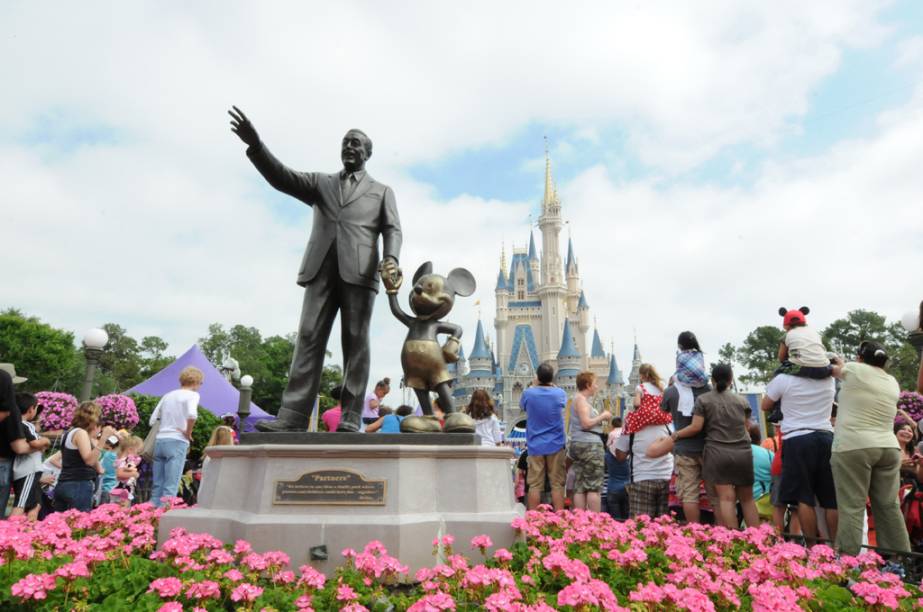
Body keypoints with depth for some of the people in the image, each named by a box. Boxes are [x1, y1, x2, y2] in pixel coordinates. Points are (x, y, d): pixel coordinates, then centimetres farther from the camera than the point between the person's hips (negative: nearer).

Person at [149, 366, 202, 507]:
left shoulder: (168, 395, 18)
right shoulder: (192, 395, -2)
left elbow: (152, 420, 15)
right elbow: (192, 414, -21)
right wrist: (188, 433, -8)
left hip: (159, 440, 7)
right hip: (177, 442, -6)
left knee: (157, 485, 11)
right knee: (171, 487, -6)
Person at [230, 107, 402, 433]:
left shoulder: (382, 191, 21)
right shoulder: (320, 183, 26)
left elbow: (392, 230, 8)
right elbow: (282, 178, 12)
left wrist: (391, 258, -13)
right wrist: (255, 144, -5)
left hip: (359, 271, -2)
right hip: (321, 268, 2)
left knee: (355, 342, -5)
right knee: (309, 338, -6)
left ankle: (351, 418, -4)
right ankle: (293, 416, -10)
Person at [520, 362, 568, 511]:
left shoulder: (528, 393, -8)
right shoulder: (560, 393, -5)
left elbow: (522, 406, 15)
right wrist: (552, 386, 24)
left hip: (535, 445, 0)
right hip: (555, 445, 0)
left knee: (535, 485, 4)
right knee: (557, 484, 5)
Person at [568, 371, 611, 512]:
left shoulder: (577, 399, 22)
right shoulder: (581, 399, -9)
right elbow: (586, 423, -18)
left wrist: (600, 417, 18)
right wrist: (602, 416, -5)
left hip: (578, 444, 10)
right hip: (590, 444, -10)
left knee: (580, 488, 5)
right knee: (594, 487, -8)